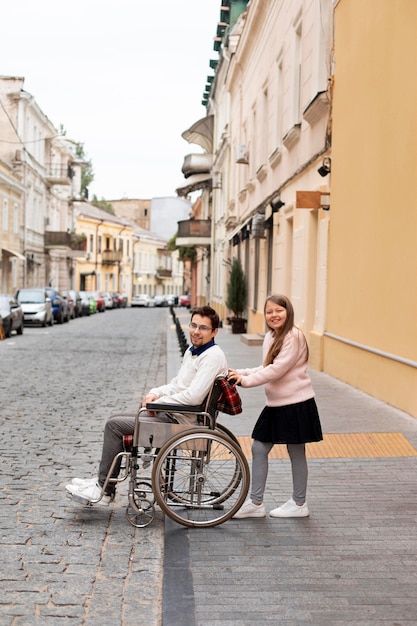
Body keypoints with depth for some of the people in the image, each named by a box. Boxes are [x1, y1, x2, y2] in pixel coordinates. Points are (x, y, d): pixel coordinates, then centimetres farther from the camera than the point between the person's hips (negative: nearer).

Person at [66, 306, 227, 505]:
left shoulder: (213, 356, -18)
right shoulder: (192, 351, 13)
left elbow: (193, 397, -27)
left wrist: (158, 403, -14)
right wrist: (156, 393, 1)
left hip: (181, 421, -10)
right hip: (170, 414, 10)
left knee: (114, 425, -10)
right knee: (115, 420, 11)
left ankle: (104, 490, 0)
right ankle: (103, 481, 15)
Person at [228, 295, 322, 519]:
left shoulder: (293, 336, -17)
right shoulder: (271, 337, 11)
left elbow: (277, 369, -23)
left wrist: (246, 380, -22)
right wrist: (241, 373, -2)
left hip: (295, 404, -9)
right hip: (275, 404, 9)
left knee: (296, 453, 6)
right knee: (259, 449, 8)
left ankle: (299, 504, 22)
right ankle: (256, 503, 17)